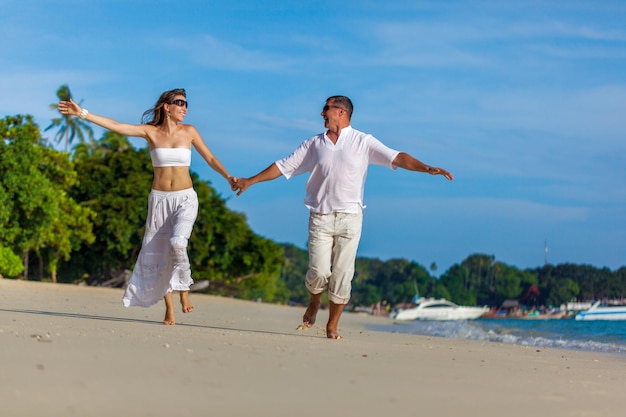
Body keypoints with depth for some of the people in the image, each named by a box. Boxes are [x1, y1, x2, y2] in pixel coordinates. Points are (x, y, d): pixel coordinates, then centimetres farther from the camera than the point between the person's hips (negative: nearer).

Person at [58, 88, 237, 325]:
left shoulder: (188, 131, 2)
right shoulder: (150, 131, 0)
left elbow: (210, 159, 8)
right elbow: (115, 126, -6)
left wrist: (228, 177, -6)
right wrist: (82, 113, -12)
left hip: (185, 199, -1)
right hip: (159, 199, 2)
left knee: (177, 244, -25)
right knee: (157, 253, 2)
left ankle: (184, 290, -3)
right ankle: (169, 308, 13)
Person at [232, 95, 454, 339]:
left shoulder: (363, 142, 3)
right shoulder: (314, 144, 11)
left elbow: (397, 158, -6)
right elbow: (283, 166, 16)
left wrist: (427, 169, -19)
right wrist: (250, 181, 15)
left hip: (349, 218, -1)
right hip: (320, 218, 1)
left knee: (342, 274, -1)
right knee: (319, 271, -9)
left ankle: (332, 325, 13)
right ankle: (314, 303, 23)